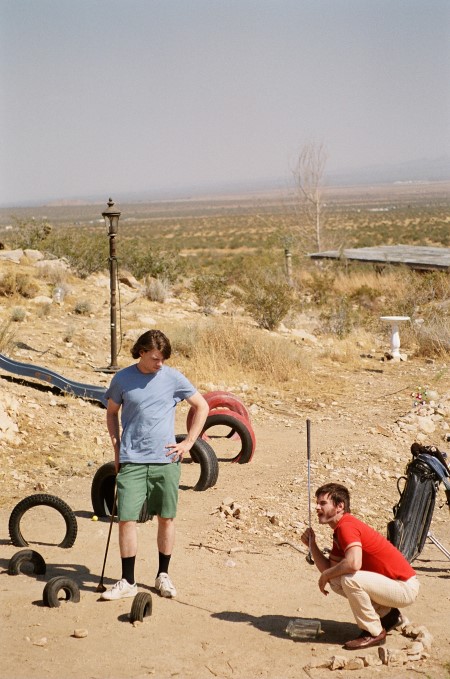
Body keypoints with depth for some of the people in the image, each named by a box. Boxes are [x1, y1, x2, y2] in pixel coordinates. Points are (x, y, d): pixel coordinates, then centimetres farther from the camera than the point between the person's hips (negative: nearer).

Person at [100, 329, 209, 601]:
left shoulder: (173, 378, 0)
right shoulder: (123, 379, 2)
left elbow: (202, 407, 9)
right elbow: (112, 412, 17)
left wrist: (189, 443, 3)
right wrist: (117, 446, 7)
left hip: (166, 459, 0)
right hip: (132, 461, 0)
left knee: (166, 518, 6)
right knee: (127, 518, -6)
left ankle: (163, 575, 22)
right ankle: (128, 582, 3)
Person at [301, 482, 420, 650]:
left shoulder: (346, 526, -20)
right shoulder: (339, 530, 10)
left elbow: (353, 563, -37)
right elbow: (330, 568, 10)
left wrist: (325, 575, -20)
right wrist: (312, 544, 1)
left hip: (405, 587, -10)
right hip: (389, 583, 10)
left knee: (350, 579, -29)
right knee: (336, 582, 11)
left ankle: (374, 633, -9)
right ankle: (386, 614, 21)